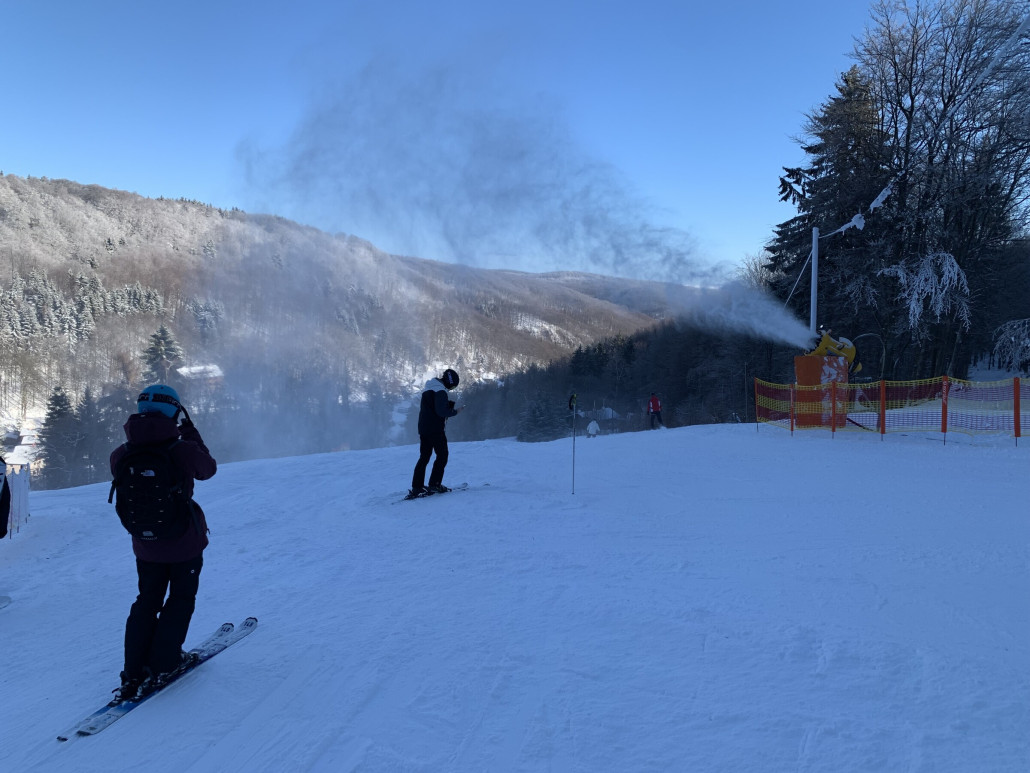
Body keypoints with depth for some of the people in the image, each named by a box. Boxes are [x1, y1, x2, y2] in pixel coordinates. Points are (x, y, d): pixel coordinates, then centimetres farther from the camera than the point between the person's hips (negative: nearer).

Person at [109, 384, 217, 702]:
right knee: (181, 599, 15)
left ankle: (133, 673, 16)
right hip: (185, 542, -4)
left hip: (145, 544, 4)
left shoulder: (122, 455, -12)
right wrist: (192, 434, 3)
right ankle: (162, 665, 14)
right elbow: (208, 468, -4)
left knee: (147, 601, 19)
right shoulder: (182, 450, -22)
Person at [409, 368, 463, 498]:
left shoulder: (428, 388, 18)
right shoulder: (440, 391, -13)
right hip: (435, 429, -9)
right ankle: (434, 484, 1)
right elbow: (441, 411, -21)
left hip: (423, 429, 9)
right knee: (442, 456, 3)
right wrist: (455, 412, -6)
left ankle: (416, 487, 5)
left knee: (424, 457, 10)